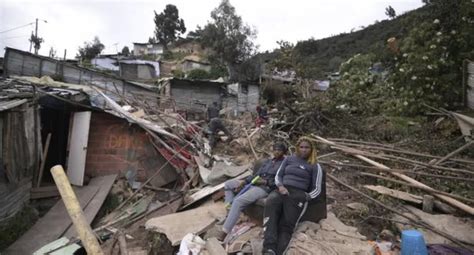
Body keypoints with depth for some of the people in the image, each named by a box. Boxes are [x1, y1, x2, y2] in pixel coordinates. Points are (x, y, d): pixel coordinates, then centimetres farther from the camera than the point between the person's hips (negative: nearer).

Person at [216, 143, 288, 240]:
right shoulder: (267, 161, 20)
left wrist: (265, 182, -17)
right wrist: (244, 182, 2)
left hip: (265, 188, -9)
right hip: (253, 184, 9)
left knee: (238, 201, -29)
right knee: (228, 184, 8)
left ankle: (225, 231, -25)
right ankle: (229, 211, -5)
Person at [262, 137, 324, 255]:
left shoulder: (314, 166, 15)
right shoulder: (288, 159, 23)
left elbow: (317, 189, 10)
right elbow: (278, 175, 20)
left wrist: (306, 197, -9)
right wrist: (280, 186, -2)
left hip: (298, 194, -1)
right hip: (282, 190, 1)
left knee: (286, 225, -26)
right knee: (270, 203, -35)